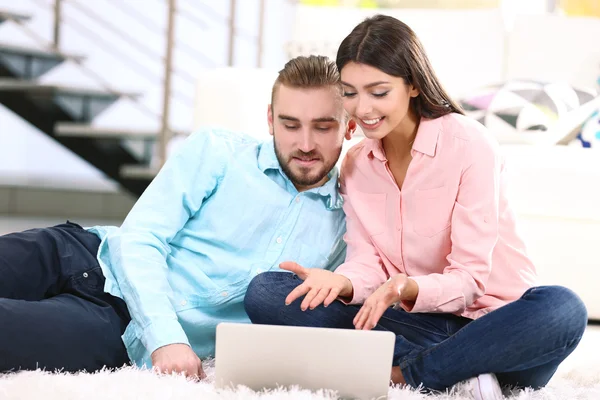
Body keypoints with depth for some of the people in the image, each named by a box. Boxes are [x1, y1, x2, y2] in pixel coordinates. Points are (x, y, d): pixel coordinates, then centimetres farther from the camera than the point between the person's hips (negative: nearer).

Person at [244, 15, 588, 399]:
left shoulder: (470, 145, -11)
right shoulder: (354, 164, 6)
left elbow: (469, 280, -14)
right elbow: (367, 262, -1)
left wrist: (408, 289, -35)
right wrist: (342, 282, -25)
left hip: (489, 324, -4)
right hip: (416, 324, 4)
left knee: (562, 309, -38)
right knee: (264, 292, -16)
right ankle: (455, 367, -23)